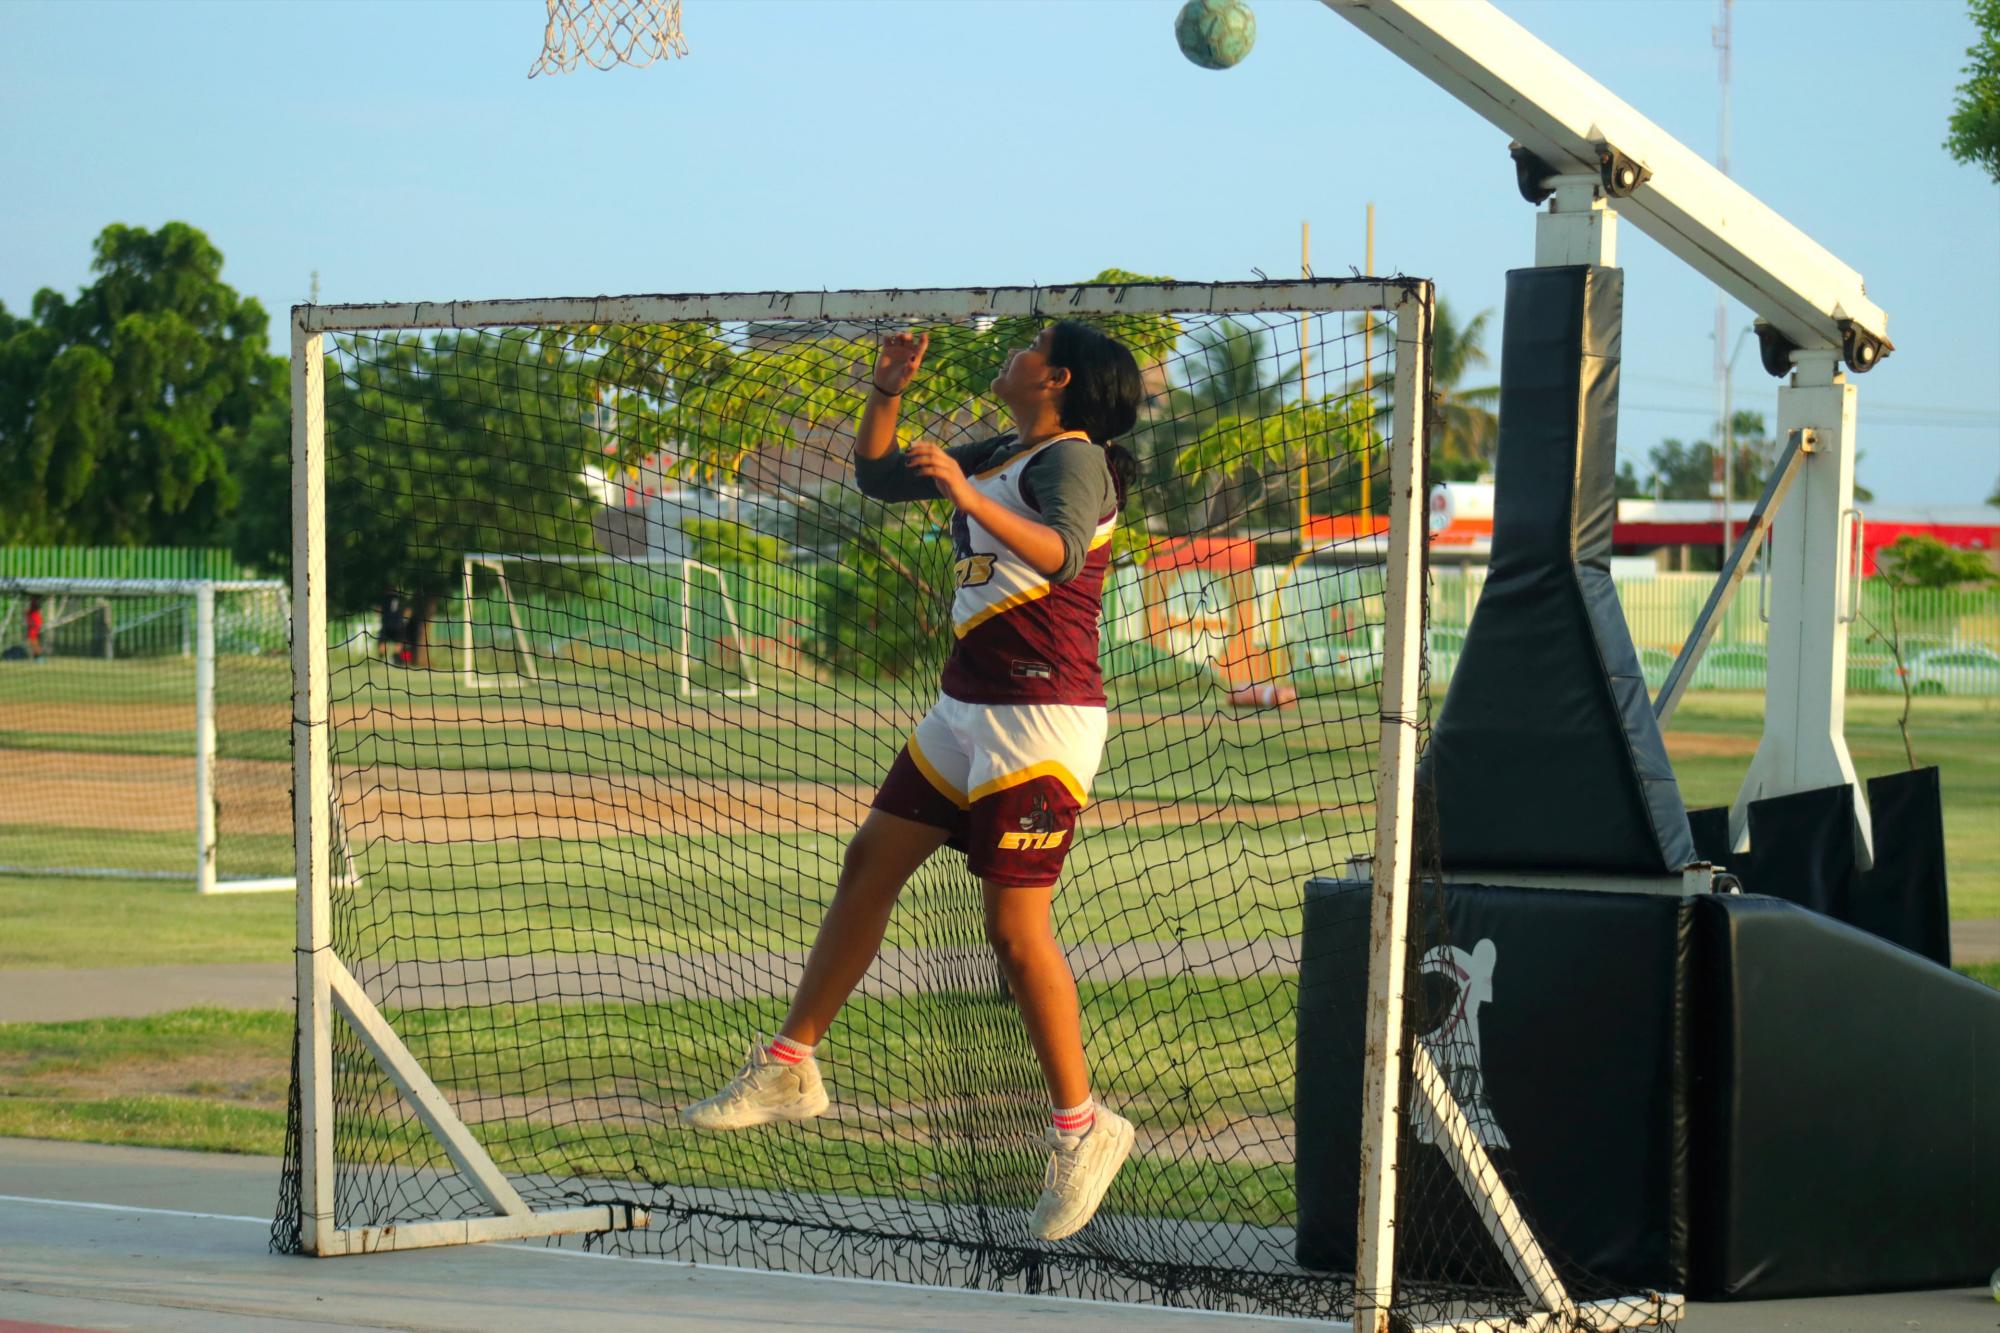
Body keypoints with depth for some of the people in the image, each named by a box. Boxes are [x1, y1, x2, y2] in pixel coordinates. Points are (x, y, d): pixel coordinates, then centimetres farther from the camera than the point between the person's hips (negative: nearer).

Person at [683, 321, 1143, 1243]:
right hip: (966, 712, 10)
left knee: (1014, 925, -12)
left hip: (1041, 721, -10)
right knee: (870, 863, 10)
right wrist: (887, 394, 10)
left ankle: (1081, 1130, -3)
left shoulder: (1073, 460, -11)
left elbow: (1061, 555, -31)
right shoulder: (997, 456, 16)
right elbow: (877, 474, 26)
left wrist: (968, 496, -43)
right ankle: (788, 1071, 18)